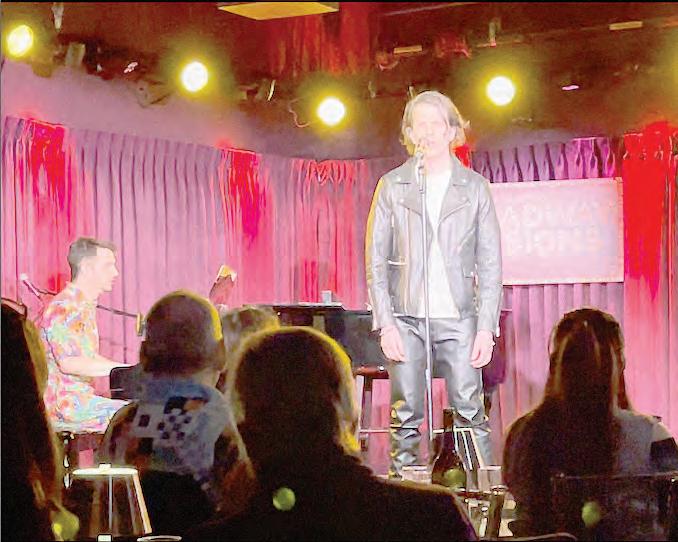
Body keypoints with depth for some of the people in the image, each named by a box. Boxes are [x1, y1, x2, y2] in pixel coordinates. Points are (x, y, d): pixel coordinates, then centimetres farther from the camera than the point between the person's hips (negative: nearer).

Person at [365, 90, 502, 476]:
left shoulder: (475, 188, 8)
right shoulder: (392, 186, 8)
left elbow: (490, 263, 6)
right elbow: (376, 260, 5)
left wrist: (486, 327, -3)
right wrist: (385, 323, -5)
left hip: (458, 318, 0)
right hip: (406, 318, 0)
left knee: (471, 413, -5)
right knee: (406, 415, 1)